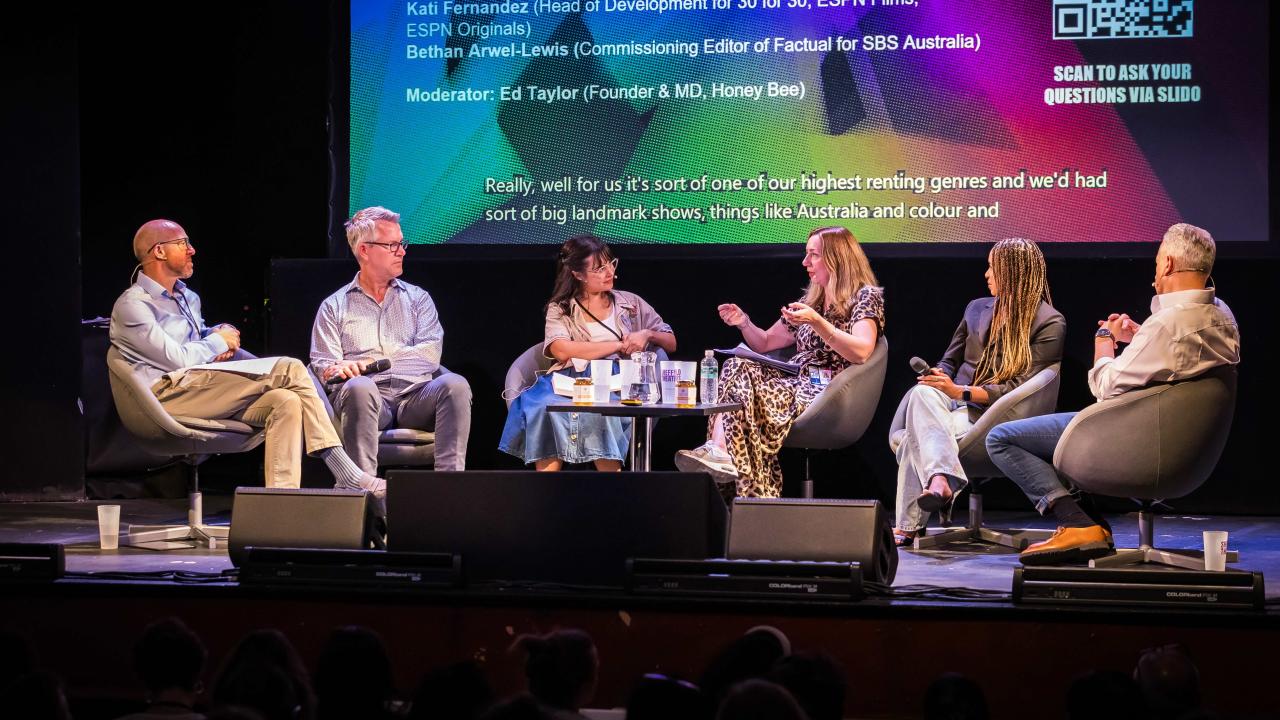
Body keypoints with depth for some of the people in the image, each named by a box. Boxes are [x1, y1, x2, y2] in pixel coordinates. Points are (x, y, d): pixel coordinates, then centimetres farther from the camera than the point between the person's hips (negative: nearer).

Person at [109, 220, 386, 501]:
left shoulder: (187, 296, 26)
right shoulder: (132, 305, -3)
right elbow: (176, 359, -12)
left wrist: (223, 334, 13)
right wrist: (219, 342, 4)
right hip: (170, 392, -9)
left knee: (285, 401, -21)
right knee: (290, 370, -18)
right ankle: (348, 476, -21)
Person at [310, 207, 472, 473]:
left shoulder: (417, 298, 22)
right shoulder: (334, 306, 18)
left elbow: (430, 354, 5)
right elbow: (323, 367, 8)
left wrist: (371, 363, -5)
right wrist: (339, 370, -18)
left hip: (414, 394, 2)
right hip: (370, 396, -2)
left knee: (454, 384, -29)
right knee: (359, 387, -37)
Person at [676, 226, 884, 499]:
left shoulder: (866, 297, 2)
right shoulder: (810, 301, 26)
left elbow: (861, 352, -16)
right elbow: (765, 344, 31)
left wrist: (817, 322, -25)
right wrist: (744, 323, 10)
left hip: (827, 391, -7)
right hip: (794, 382, 7)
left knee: (742, 388, -29)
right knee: (736, 368, -24)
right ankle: (718, 449, -43)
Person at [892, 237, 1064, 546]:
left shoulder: (1049, 323, 1)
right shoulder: (977, 309, 23)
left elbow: (1023, 387, -8)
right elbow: (949, 361, 25)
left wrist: (960, 391, -17)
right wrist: (938, 379, -2)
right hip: (954, 403, 6)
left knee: (916, 437, -34)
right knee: (922, 393, -34)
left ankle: (908, 526, -40)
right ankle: (941, 479, -55)